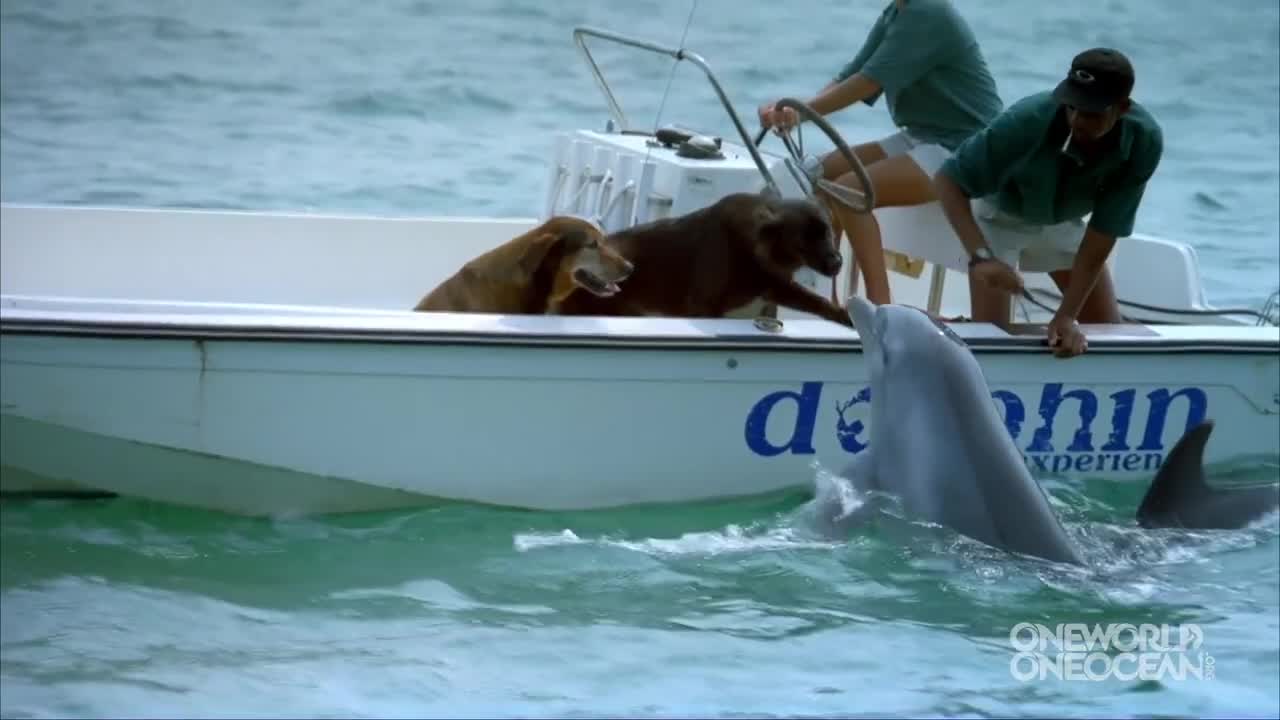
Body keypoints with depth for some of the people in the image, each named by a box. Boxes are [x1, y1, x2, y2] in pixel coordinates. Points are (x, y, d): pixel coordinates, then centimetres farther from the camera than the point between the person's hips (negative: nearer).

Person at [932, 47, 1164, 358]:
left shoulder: (1143, 141, -33)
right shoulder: (1029, 120, -40)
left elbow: (1103, 234, -25)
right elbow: (947, 181, -32)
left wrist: (1067, 317, -28)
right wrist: (981, 257, -46)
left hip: (1063, 220, 3)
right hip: (1001, 214, -3)